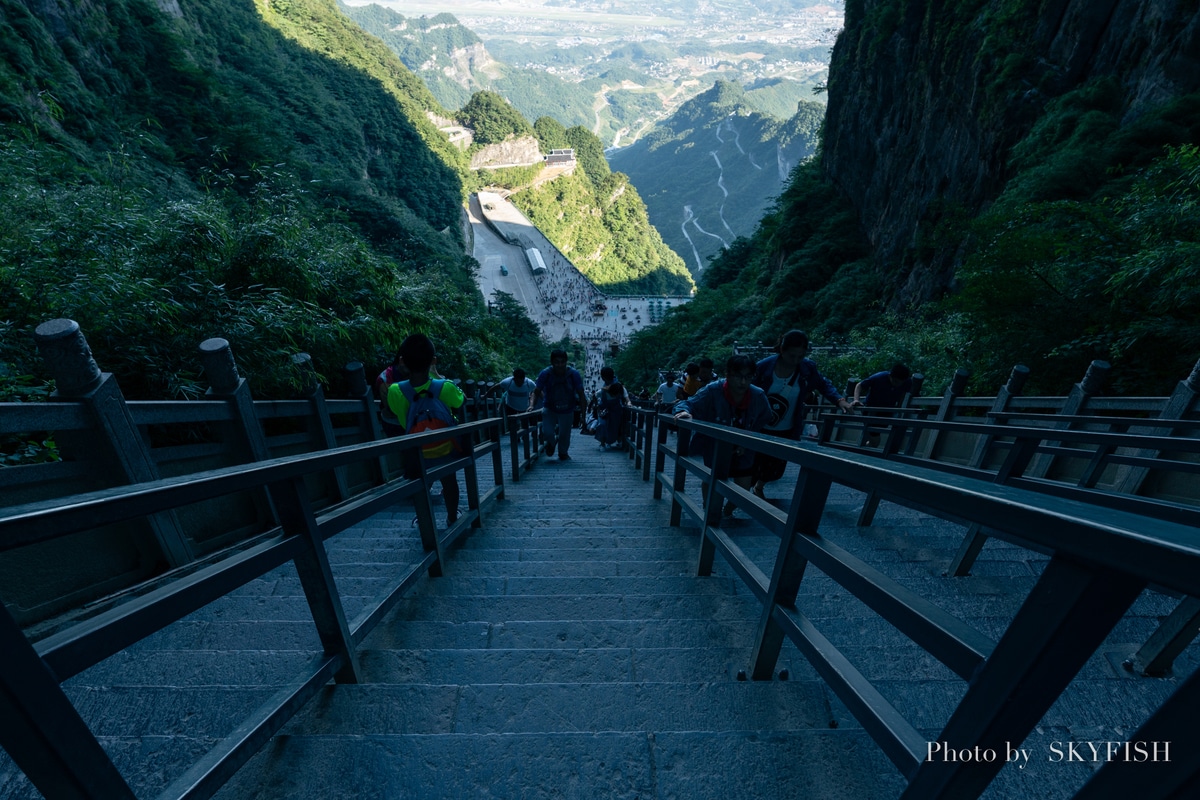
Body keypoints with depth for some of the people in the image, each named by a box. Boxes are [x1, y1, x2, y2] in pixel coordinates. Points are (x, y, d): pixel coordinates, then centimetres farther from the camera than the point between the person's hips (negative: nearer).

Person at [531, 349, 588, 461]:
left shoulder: (574, 374, -21)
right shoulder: (545, 374, -21)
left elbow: (581, 393, -14)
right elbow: (537, 391, -16)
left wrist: (583, 408, -16)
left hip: (567, 410, 1)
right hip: (549, 409, 0)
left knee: (565, 434, 10)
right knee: (547, 432, -13)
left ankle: (563, 453, 44)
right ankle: (551, 443, 29)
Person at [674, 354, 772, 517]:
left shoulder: (759, 396, -17)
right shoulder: (713, 391, -29)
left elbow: (763, 423, 0)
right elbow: (688, 403, -22)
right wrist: (684, 411, -47)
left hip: (743, 451, 3)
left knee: (744, 488, 9)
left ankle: (727, 511, 43)